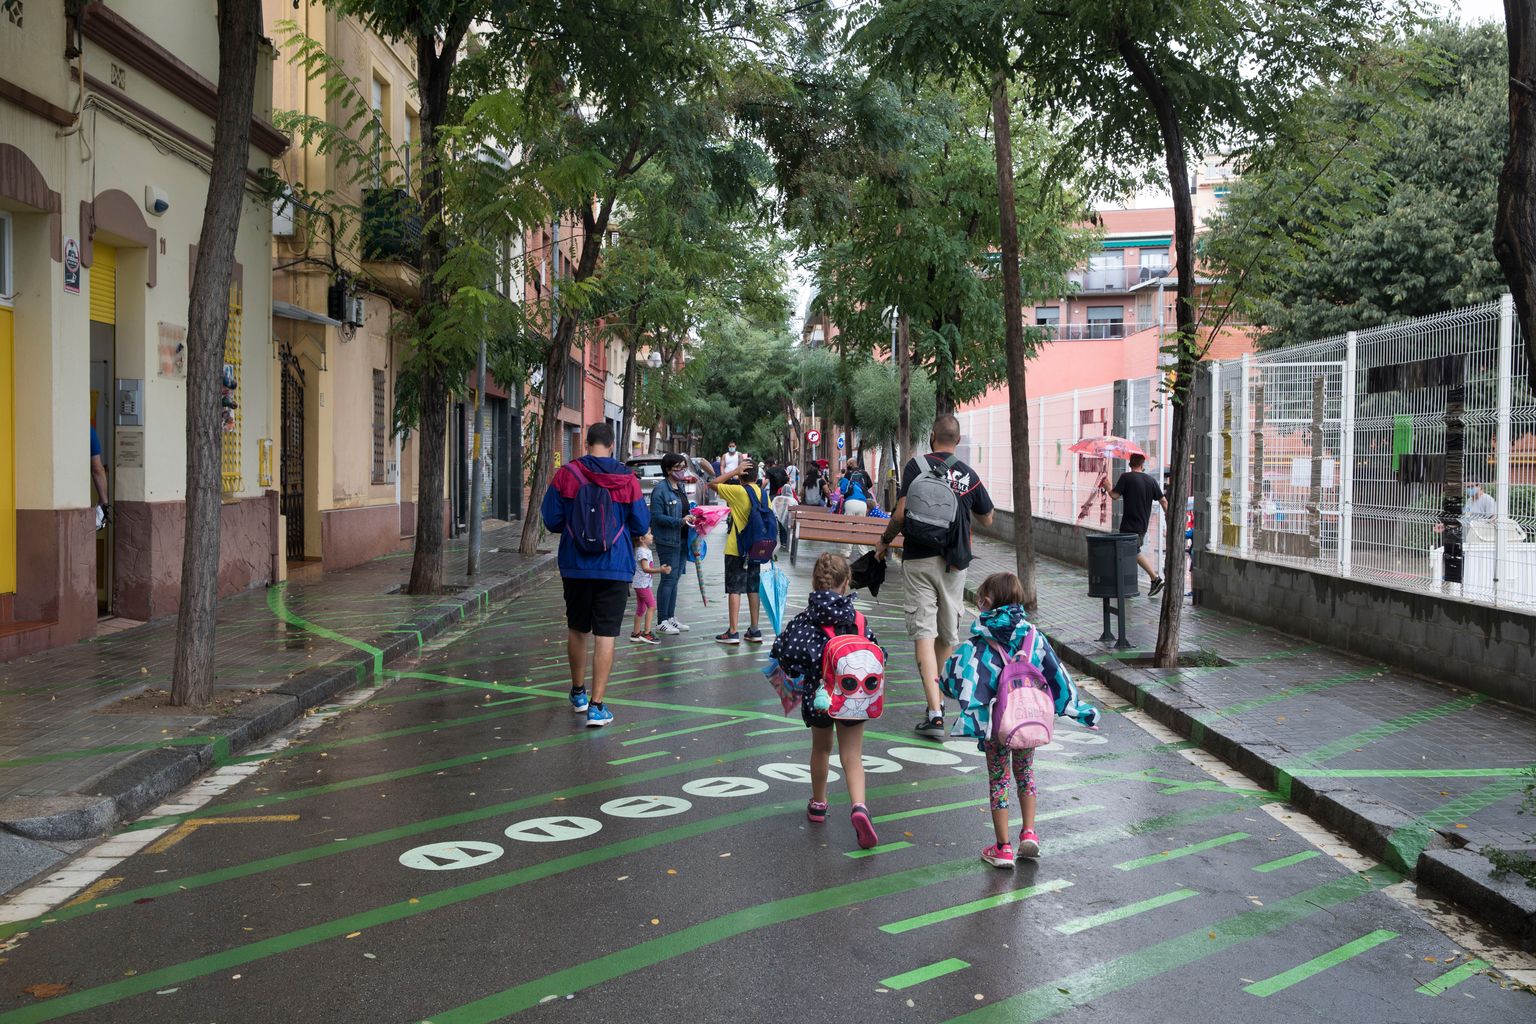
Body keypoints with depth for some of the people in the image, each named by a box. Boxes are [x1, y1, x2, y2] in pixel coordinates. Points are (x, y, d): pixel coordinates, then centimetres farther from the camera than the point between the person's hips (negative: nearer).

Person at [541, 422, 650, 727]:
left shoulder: (566, 475, -6)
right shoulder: (628, 480, -6)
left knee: (577, 630, 18)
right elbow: (642, 526, 1)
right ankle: (596, 706, -3)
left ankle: (578, 693, 33)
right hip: (615, 568, -1)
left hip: (575, 566, 2)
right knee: (605, 635, 0)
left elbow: (551, 520, -2)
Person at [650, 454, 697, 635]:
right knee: (668, 579, -5)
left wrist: (691, 517, 5)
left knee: (675, 579, 13)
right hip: (667, 541, -8)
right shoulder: (660, 490, -13)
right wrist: (680, 521, -24)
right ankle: (662, 621, 1)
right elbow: (657, 516, -17)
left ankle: (671, 617, 21)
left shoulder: (681, 487, 14)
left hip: (682, 540, 8)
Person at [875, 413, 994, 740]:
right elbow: (987, 519, 15)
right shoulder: (968, 474, 4)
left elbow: (901, 513, -12)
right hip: (954, 562, 3)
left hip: (919, 558, -3)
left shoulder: (917, 466, -4)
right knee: (948, 634, 15)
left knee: (924, 632, -6)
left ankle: (935, 713, -16)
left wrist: (885, 541, 4)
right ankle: (937, 701, 30)